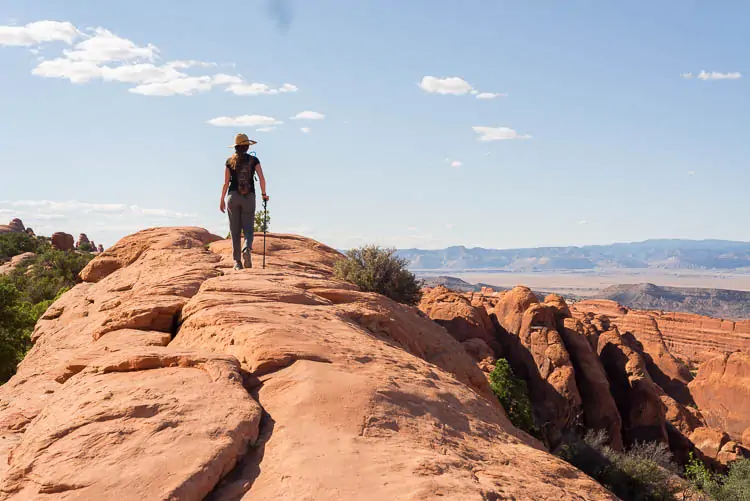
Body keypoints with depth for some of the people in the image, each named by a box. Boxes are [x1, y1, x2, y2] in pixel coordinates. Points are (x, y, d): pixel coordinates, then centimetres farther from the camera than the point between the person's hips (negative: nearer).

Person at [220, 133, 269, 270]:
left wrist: (222, 200, 9)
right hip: (249, 197, -1)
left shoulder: (230, 161, 4)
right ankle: (247, 249, -27)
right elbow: (262, 178, -4)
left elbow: (226, 183, 2)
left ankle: (237, 261, 2)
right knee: (248, 228, 3)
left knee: (235, 230, 5)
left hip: (233, 196, 1)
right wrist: (263, 194, 9)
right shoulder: (254, 160, 3)